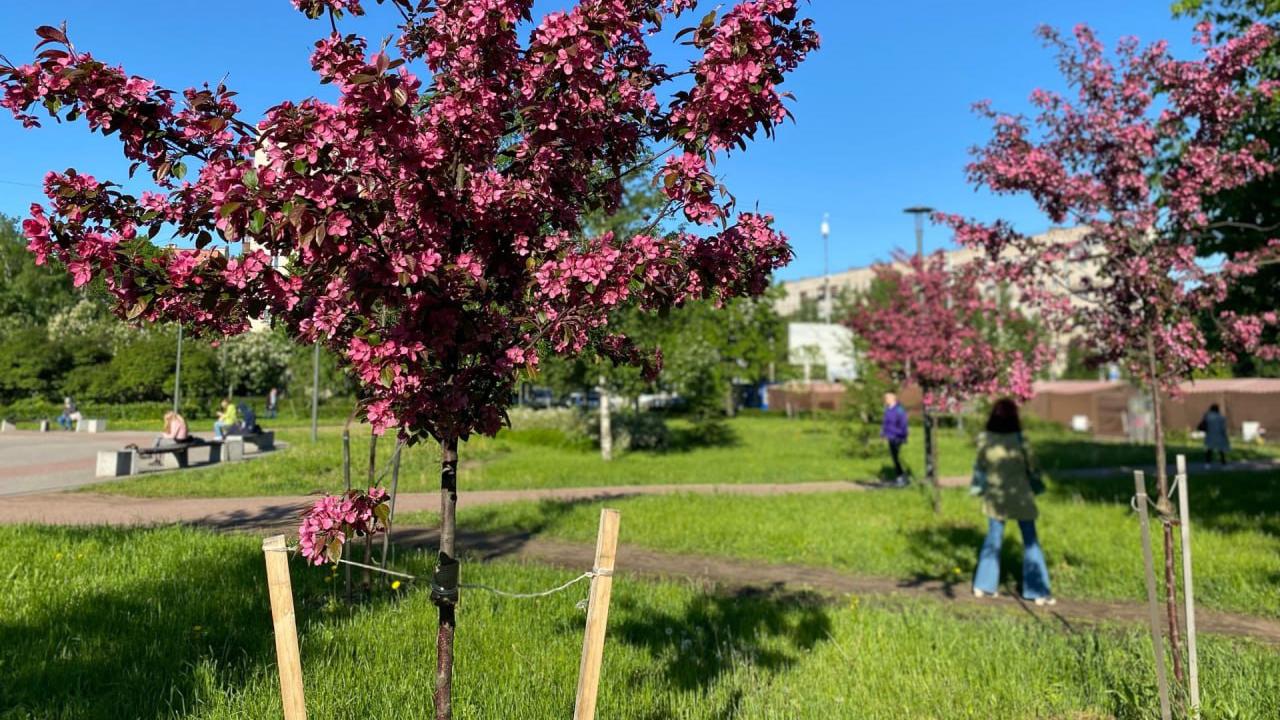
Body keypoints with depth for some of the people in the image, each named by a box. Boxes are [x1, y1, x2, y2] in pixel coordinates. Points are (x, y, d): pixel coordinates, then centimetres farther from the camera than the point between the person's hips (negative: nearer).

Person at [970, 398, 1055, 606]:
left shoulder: (984, 440, -8)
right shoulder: (1019, 440, -16)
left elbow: (980, 467, 4)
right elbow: (1031, 467, -3)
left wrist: (978, 488, 20)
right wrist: (1036, 487, 15)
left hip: (995, 497, 3)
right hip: (1019, 496, -3)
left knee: (993, 538, 16)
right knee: (1030, 542, 9)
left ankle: (983, 585, 21)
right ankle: (1038, 592, 14)